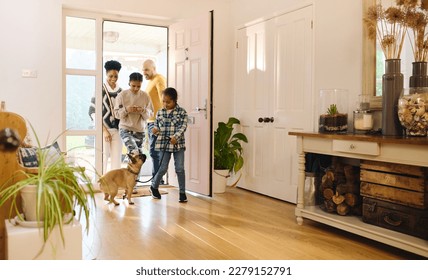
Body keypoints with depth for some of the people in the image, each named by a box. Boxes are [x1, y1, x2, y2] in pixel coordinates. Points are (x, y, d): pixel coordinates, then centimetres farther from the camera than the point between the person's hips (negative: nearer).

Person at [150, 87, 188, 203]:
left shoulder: (182, 112, -2)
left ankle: (182, 192, 13)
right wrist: (155, 129, -10)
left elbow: (183, 126, -9)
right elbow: (157, 125, 14)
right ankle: (154, 187, 28)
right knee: (163, 168, 3)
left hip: (178, 144, -1)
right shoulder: (160, 113, 6)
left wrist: (176, 137, -23)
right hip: (164, 144, 1)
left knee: (180, 169, 1)